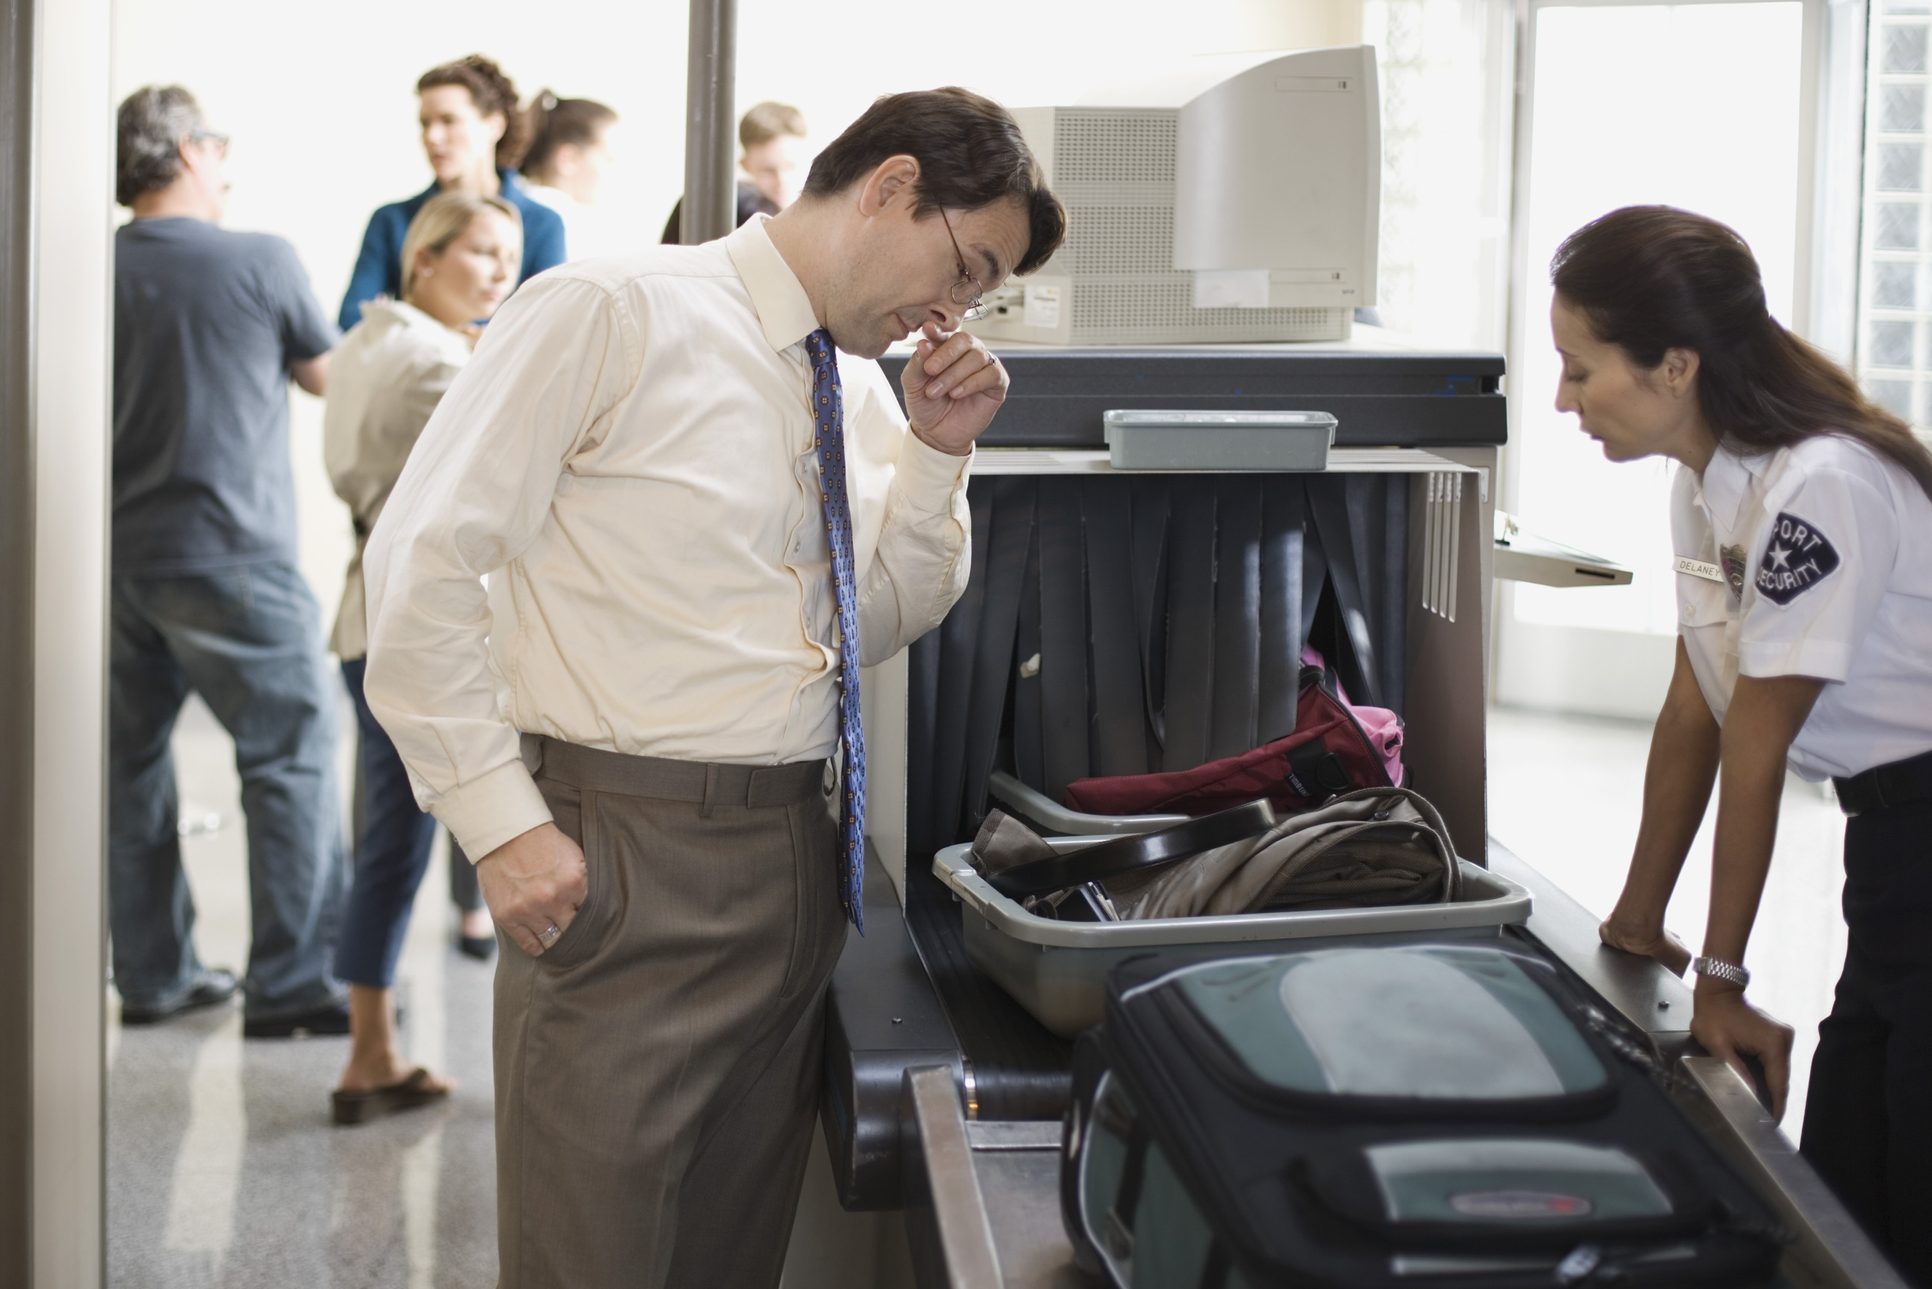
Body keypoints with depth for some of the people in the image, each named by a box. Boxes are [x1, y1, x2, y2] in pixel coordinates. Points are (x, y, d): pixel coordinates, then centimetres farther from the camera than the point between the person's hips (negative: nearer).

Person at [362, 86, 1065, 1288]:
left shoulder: (859, 389, 11)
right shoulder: (614, 315, -10)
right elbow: (421, 558, -13)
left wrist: (937, 455, 3)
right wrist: (502, 825, -16)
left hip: (800, 861, 7)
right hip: (622, 869, -7)